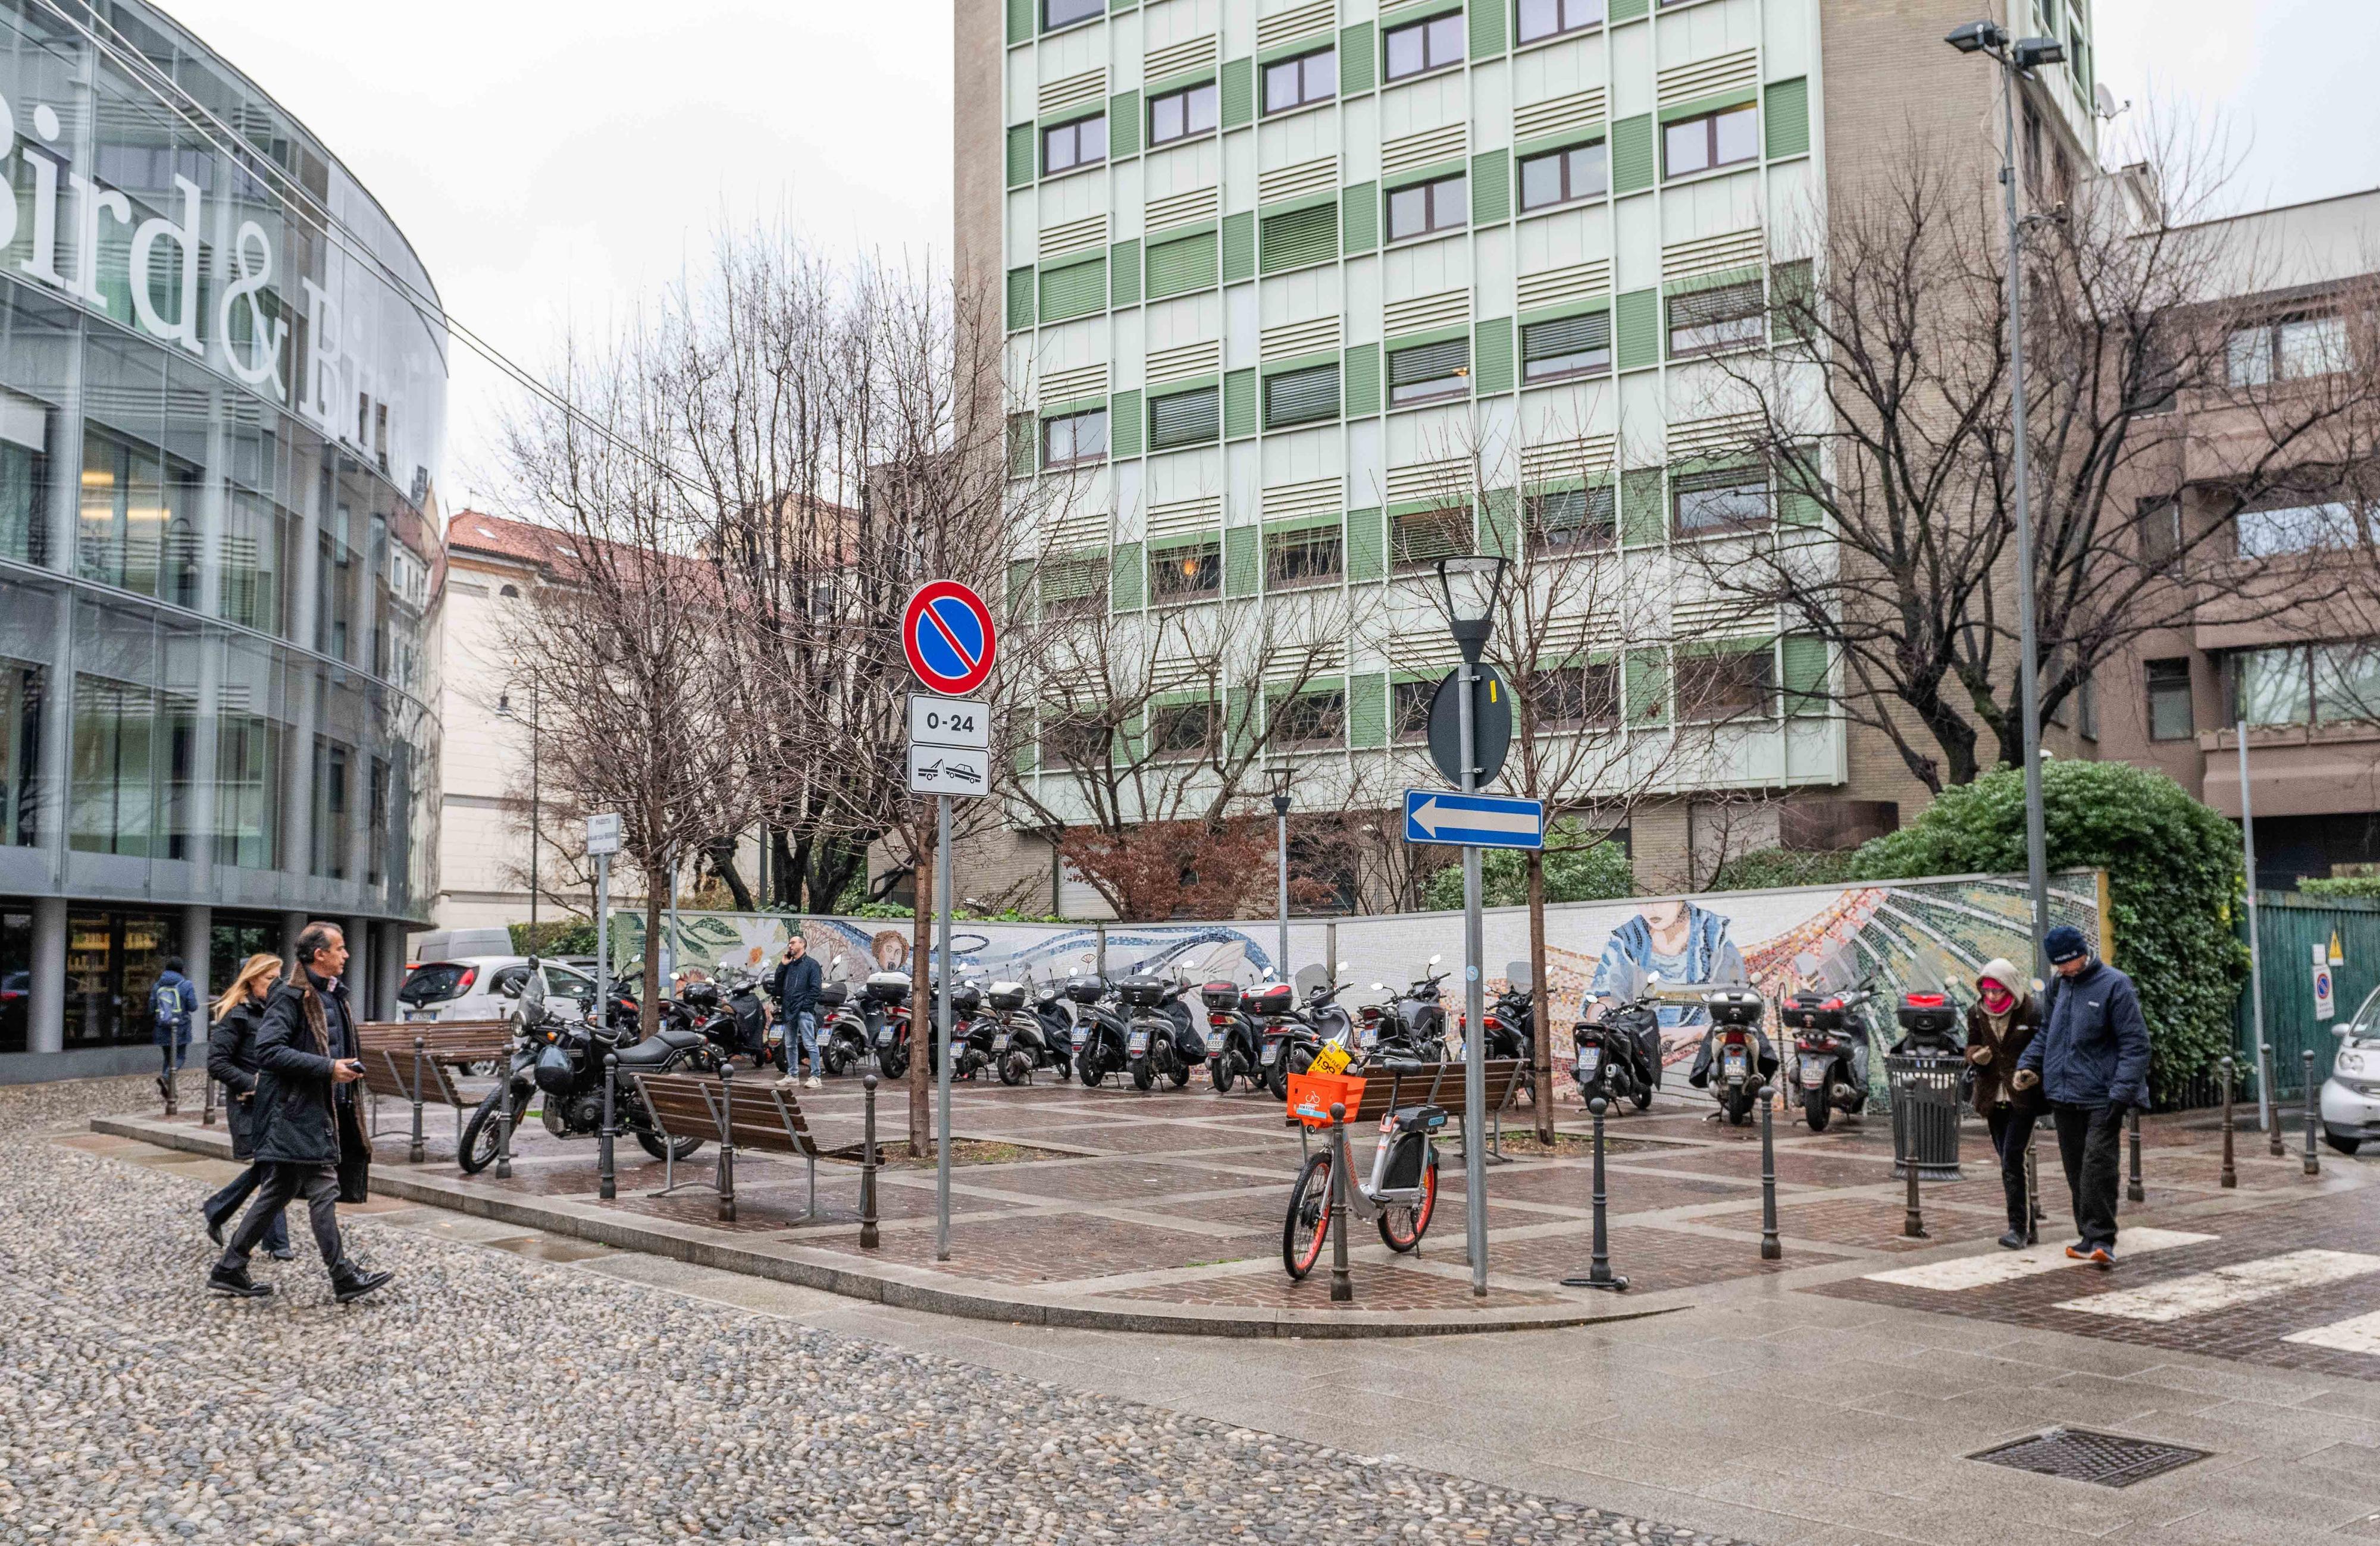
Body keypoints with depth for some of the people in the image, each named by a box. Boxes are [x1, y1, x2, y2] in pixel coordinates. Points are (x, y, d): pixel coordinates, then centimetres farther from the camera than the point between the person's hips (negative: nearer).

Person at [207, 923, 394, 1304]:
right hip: (297, 1110, -10)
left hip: (320, 1109, 10)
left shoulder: (333, 995, 17)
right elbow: (268, 1049, -22)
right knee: (323, 1189, -7)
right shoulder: (291, 997, -13)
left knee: (278, 1191, 13)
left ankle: (229, 1269, 21)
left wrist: (348, 1067, 14)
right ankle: (344, 1279, -3)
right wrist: (328, 1068, -23)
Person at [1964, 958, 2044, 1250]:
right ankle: (2027, 1226, 20)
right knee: (2010, 1163, 11)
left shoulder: (2031, 1013, -8)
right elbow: (1972, 1048, 14)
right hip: (1993, 1097, 5)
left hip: (2022, 1097, -5)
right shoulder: (1977, 1013, 6)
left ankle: (2019, 1228, -9)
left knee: (2013, 1161, -13)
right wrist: (1977, 1057, -9)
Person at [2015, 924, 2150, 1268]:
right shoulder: (2058, 986, 12)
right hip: (2064, 1096, 7)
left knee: (2098, 1164, -14)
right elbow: (2046, 1034, 26)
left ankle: (2102, 1239, -10)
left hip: (2101, 1097, -7)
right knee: (2076, 1170, 9)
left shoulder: (2114, 986, -8)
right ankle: (2090, 1237, 18)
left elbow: (2135, 1044, -10)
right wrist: (2028, 1065, 10)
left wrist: (2121, 1092, -17)